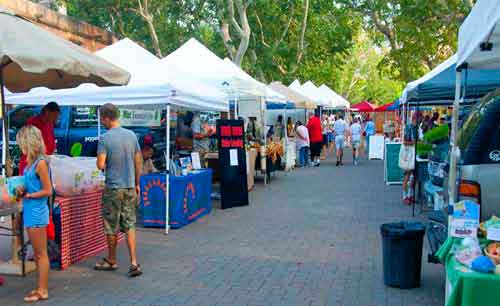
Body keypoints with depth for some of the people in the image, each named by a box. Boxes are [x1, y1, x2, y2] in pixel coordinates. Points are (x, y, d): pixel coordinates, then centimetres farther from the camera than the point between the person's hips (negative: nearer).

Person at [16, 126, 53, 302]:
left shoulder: (40, 163, -16)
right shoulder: (30, 162, 8)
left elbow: (47, 191, -15)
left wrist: (27, 195, -14)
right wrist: (22, 191, 0)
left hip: (37, 212, -9)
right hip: (29, 211, 9)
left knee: (41, 253, 1)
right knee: (37, 253, 15)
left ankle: (43, 291, 11)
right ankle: (41, 287, 26)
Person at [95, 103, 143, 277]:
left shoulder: (105, 139, -13)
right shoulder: (132, 135, 2)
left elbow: (100, 165, -18)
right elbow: (138, 162, 7)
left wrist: (100, 161, 6)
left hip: (113, 188, -5)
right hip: (130, 187, 5)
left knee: (111, 227, 10)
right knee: (129, 225, 9)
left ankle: (112, 261, 25)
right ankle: (134, 263, 3)